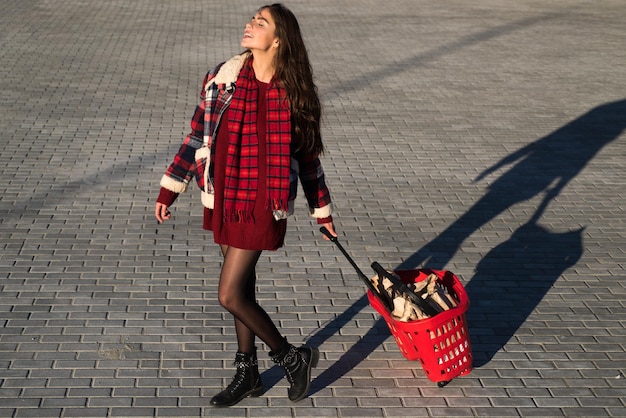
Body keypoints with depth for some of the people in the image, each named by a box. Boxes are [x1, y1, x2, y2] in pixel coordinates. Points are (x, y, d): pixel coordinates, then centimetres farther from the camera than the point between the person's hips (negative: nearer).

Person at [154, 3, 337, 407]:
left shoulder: (293, 93, -7)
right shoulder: (223, 77, -1)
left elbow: (307, 154, 4)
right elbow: (198, 136, 5)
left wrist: (322, 210, 10)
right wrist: (169, 189, 4)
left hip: (263, 205, -4)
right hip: (224, 199, 4)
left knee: (230, 295, -7)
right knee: (242, 288, 16)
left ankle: (295, 358, 15)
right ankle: (248, 373, 33)